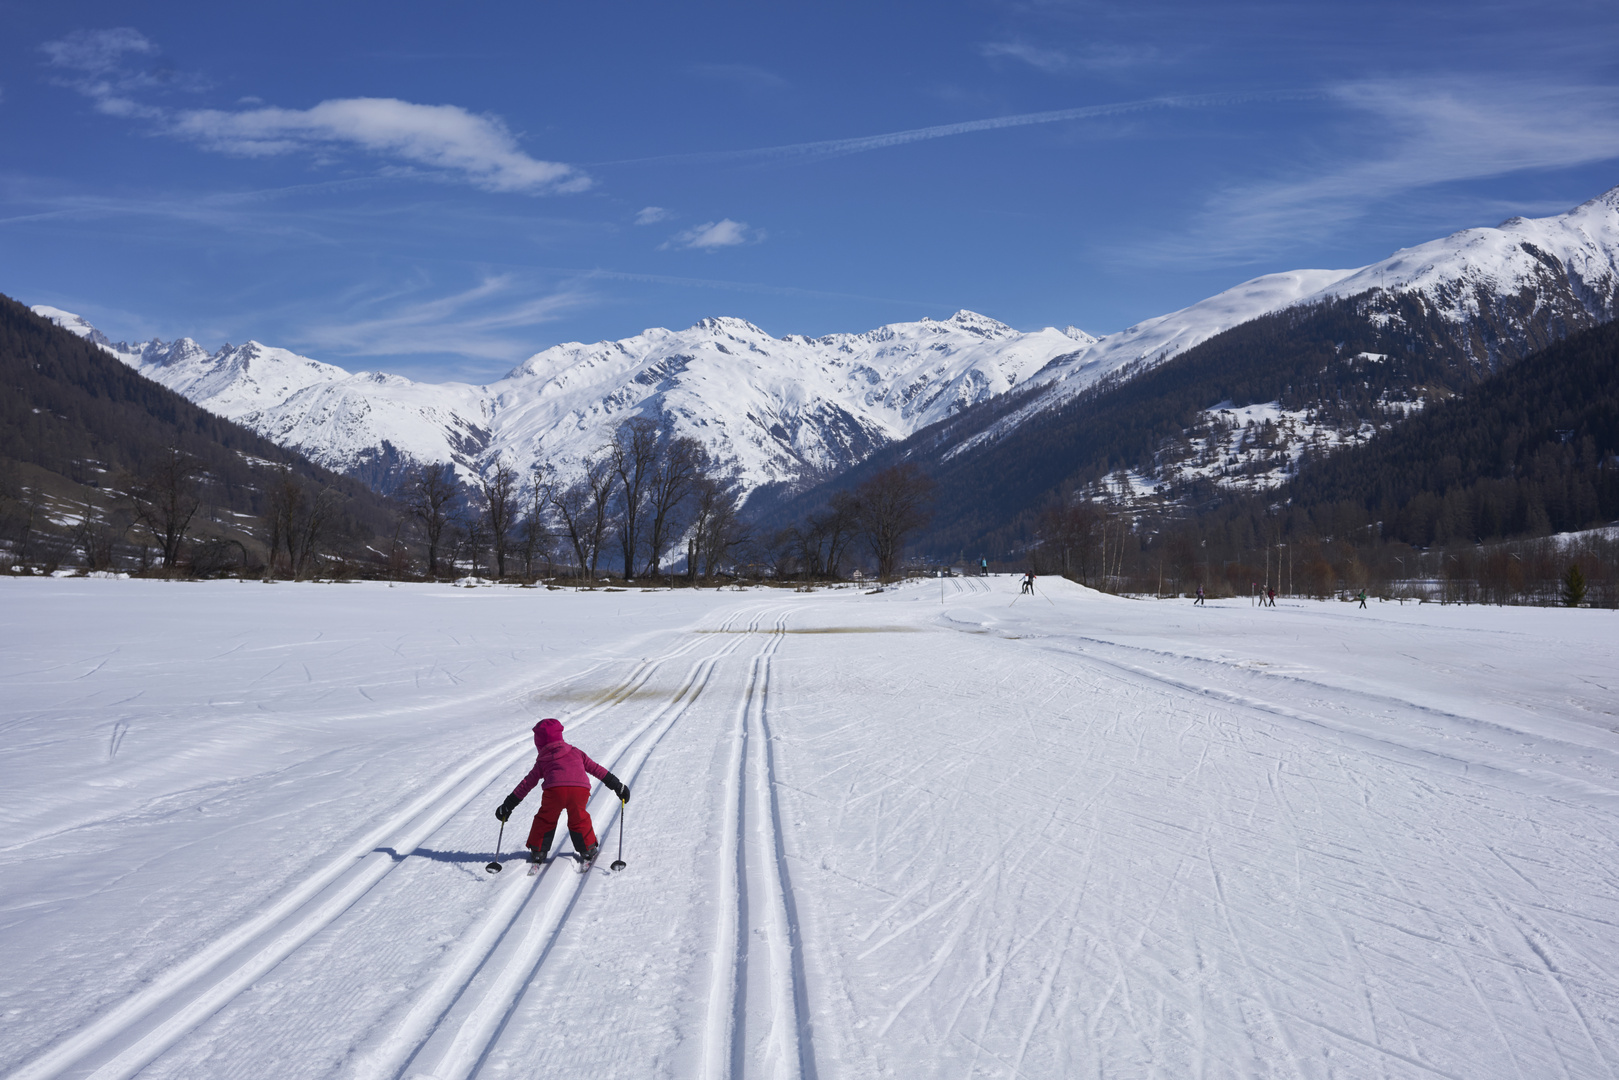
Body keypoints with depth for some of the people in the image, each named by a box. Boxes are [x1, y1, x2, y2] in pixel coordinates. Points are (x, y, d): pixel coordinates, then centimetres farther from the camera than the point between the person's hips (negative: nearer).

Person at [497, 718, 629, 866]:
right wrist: (618, 787, 36)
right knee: (579, 819, 26)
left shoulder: (542, 762, 27)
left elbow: (526, 784, 28)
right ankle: (588, 850, 28)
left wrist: (507, 806, 36)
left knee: (545, 819, 23)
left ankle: (538, 851, 25)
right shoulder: (576, 752, 31)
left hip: (555, 789, -1)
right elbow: (596, 769, 30)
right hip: (581, 789, 1)